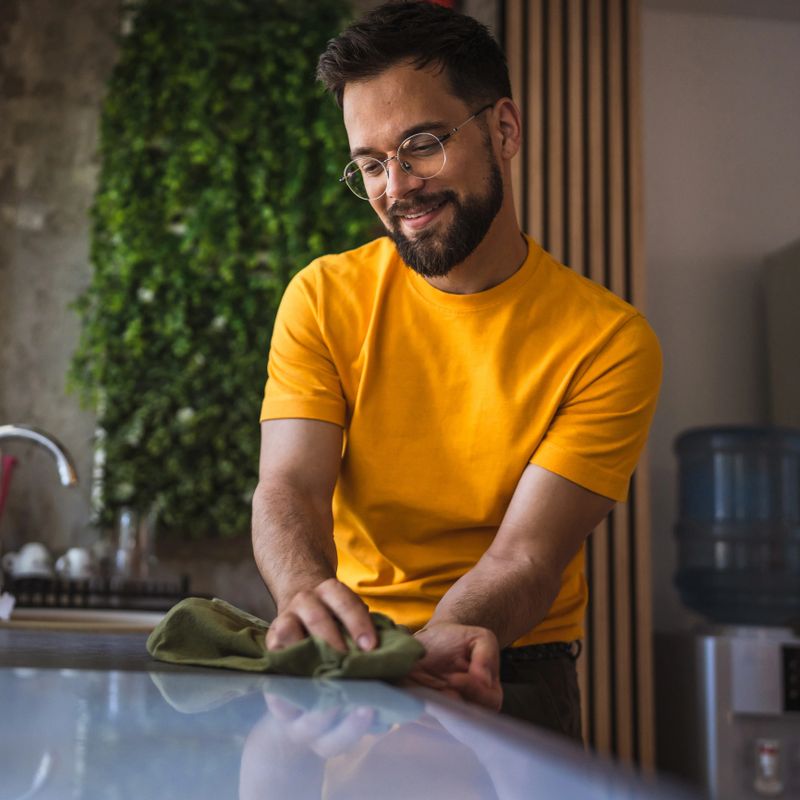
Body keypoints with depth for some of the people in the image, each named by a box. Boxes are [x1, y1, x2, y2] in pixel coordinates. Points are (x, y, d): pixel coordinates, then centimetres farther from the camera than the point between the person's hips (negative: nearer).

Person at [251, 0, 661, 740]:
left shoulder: (610, 340, -7)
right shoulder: (323, 299, 1)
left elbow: (527, 558, -13)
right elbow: (288, 487, -10)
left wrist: (445, 640, -35)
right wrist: (305, 589, -32)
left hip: (507, 676, -2)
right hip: (347, 657, 3)